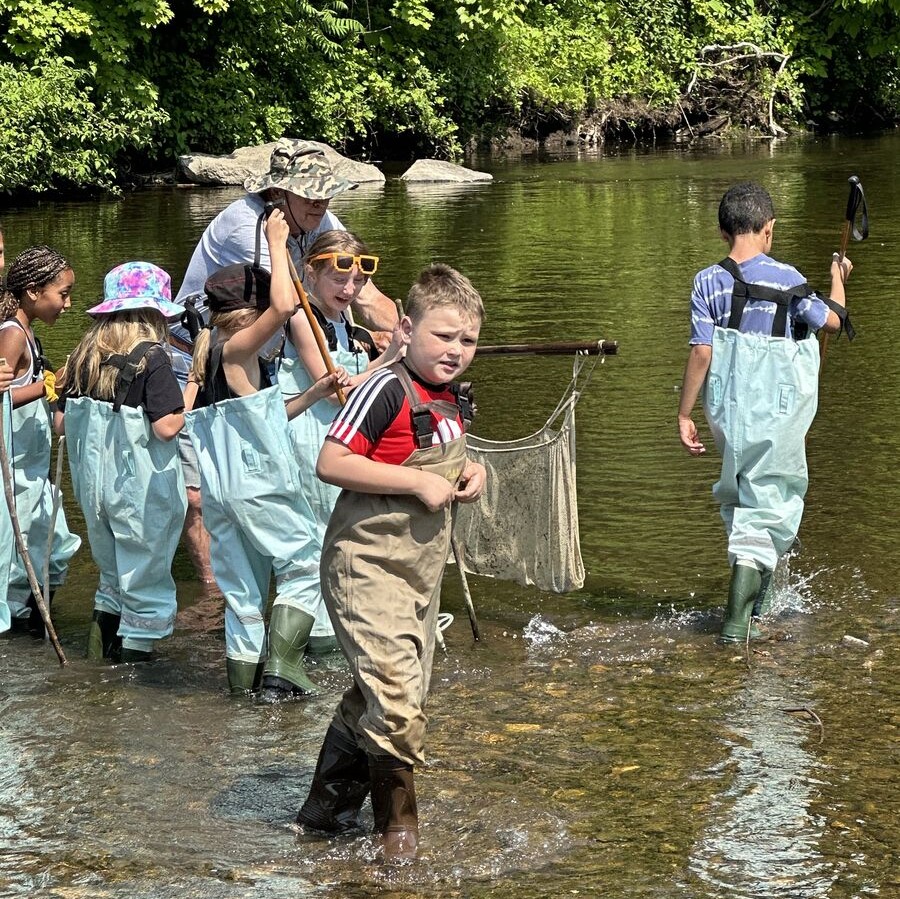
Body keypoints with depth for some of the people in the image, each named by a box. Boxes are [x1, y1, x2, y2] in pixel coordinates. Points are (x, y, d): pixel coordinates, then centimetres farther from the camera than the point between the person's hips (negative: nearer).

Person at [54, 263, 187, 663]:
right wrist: (185, 403, -4)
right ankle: (135, 652, 9)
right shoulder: (152, 357, -15)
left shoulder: (84, 355, 3)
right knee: (145, 583, 7)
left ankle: (104, 627, 20)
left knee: (112, 573, 24)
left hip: (94, 484, 6)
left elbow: (60, 422, 8)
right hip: (142, 491, -6)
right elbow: (166, 426, -22)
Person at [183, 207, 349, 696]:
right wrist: (276, 244, -20)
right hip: (259, 486, -8)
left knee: (244, 589, 14)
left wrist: (315, 393, 14)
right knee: (301, 566, 3)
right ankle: (281, 668, -6)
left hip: (220, 492, 8)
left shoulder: (208, 358, 14)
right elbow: (284, 307, -30)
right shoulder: (237, 349, -12)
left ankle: (245, 676, 17)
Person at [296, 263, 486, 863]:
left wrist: (469, 472, 6)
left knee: (390, 695, 16)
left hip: (422, 570, 9)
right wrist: (420, 482, -22)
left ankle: (327, 806, 31)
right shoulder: (387, 391, -18)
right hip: (367, 565, -9)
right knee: (395, 696, -16)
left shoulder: (451, 402, 10)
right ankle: (398, 818, 1)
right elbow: (331, 463, -24)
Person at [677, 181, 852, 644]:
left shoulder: (708, 282, -5)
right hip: (777, 413, -2)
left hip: (727, 410, 2)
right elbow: (832, 321, 3)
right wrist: (838, 279, 23)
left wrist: (684, 414, -1)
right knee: (766, 504, 0)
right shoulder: (785, 279, -7)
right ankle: (738, 618, -12)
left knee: (738, 496, 22)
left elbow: (701, 352, -8)